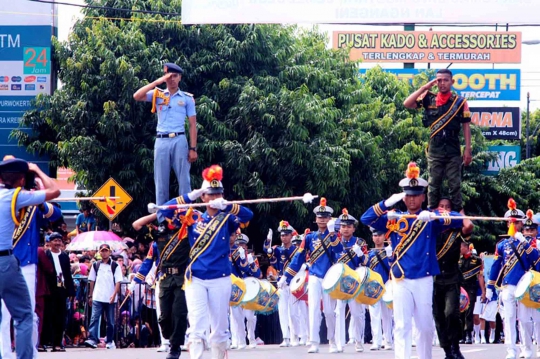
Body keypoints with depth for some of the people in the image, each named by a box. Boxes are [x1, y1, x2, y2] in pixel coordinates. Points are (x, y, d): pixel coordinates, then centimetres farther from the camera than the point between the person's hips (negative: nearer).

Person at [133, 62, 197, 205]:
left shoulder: (187, 98, 9)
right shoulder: (158, 94, 11)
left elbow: (193, 124, 6)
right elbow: (137, 96, -5)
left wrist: (193, 148, -2)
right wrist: (157, 82, -5)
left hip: (179, 141, -1)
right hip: (161, 141, 1)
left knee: (184, 180, -2)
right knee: (161, 181, 3)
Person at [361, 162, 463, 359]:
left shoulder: (430, 218, 4)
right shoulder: (394, 218, 7)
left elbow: (458, 219, -10)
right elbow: (366, 219, -2)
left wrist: (434, 216, -26)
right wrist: (387, 203, -15)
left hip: (424, 280, 0)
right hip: (401, 280, 0)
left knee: (425, 326, 7)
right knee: (402, 326, -6)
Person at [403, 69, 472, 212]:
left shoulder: (460, 102, 2)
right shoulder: (429, 99, 6)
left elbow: (466, 126, 3)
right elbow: (407, 104, -2)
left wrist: (468, 149, -3)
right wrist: (424, 88, -7)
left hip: (453, 150, -1)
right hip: (434, 150, 1)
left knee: (455, 184, 1)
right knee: (434, 184, 6)